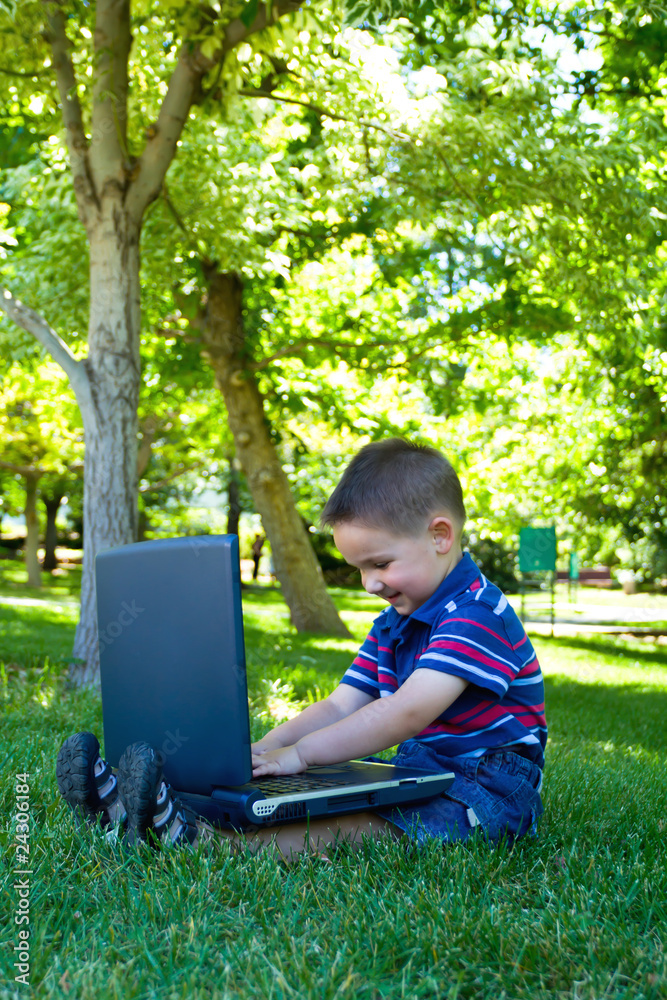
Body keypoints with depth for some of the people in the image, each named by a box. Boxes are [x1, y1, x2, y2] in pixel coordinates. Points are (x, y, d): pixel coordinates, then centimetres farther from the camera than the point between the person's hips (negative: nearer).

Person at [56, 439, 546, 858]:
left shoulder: (477, 613, -18)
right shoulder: (393, 623, 15)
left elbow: (409, 711, -29)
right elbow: (339, 707, 9)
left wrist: (299, 752, -28)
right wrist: (262, 750, -8)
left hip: (484, 793, -8)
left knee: (360, 825, -33)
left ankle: (194, 836, -52)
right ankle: (130, 805, -27)